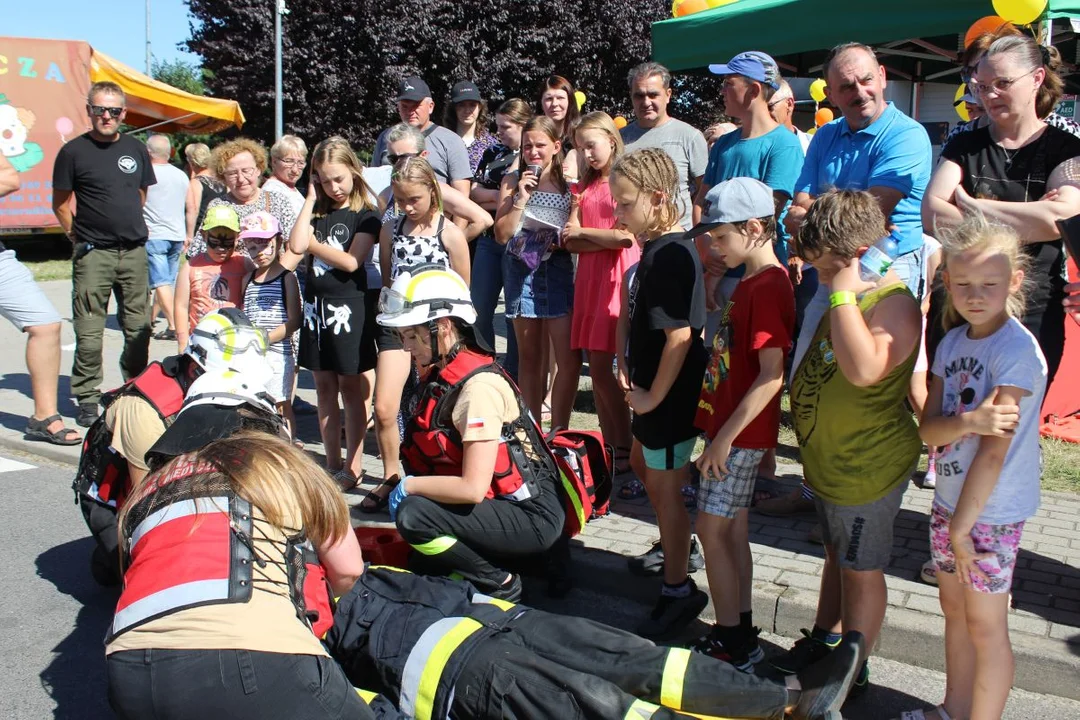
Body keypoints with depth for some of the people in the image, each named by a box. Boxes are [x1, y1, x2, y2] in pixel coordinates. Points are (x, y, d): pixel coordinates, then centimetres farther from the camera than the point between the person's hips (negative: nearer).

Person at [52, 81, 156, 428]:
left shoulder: (136, 148, 8)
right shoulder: (74, 151, -3)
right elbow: (60, 204, 3)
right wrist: (80, 236, 1)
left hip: (134, 252, 4)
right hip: (93, 254, -4)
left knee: (139, 328, 10)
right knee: (89, 332, -1)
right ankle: (87, 398, 9)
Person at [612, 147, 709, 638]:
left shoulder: (672, 256, -24)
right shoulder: (654, 249, 6)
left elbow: (681, 334, -28)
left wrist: (654, 396, -21)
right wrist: (627, 364, 6)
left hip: (670, 395, -10)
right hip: (651, 388, 10)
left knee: (665, 487, 3)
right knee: (642, 465, 26)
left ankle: (679, 591, 19)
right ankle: (676, 544, 46)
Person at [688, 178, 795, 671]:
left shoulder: (768, 286, -19)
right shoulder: (750, 282, 13)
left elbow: (772, 375, -24)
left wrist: (725, 437, -22)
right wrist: (722, 432, 16)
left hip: (741, 434, -10)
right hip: (729, 426, 10)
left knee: (712, 530, -2)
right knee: (733, 530, 15)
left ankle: (732, 643, 11)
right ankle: (741, 635, 27)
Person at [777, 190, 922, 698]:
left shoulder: (894, 304, -24)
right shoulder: (844, 295, 5)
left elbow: (863, 369, -43)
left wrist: (843, 292, -37)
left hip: (867, 466, -9)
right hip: (829, 460, 9)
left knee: (861, 570, 8)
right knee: (836, 556, 24)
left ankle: (852, 671, 25)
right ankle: (825, 639, 42)